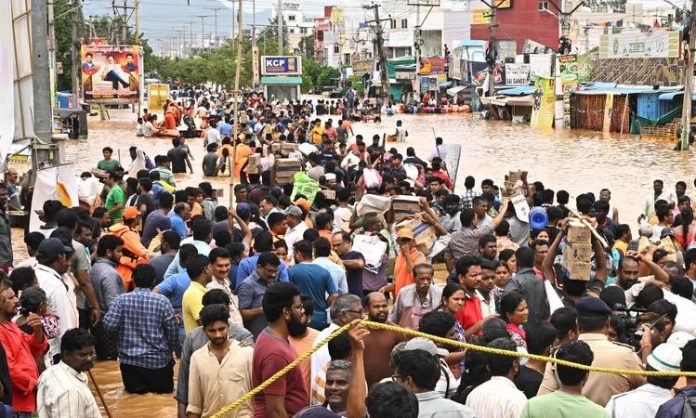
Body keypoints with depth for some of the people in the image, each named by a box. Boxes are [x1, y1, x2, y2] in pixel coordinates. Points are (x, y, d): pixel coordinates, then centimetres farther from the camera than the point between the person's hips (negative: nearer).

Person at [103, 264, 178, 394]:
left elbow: (109, 325, -14)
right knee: (165, 388, 21)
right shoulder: (162, 301, -10)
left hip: (129, 360, 1)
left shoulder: (121, 300, -8)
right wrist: (170, 350, 14)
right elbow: (172, 331, -5)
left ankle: (138, 385, -3)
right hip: (158, 360, -1)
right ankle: (154, 385, -2)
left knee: (133, 389, 22)